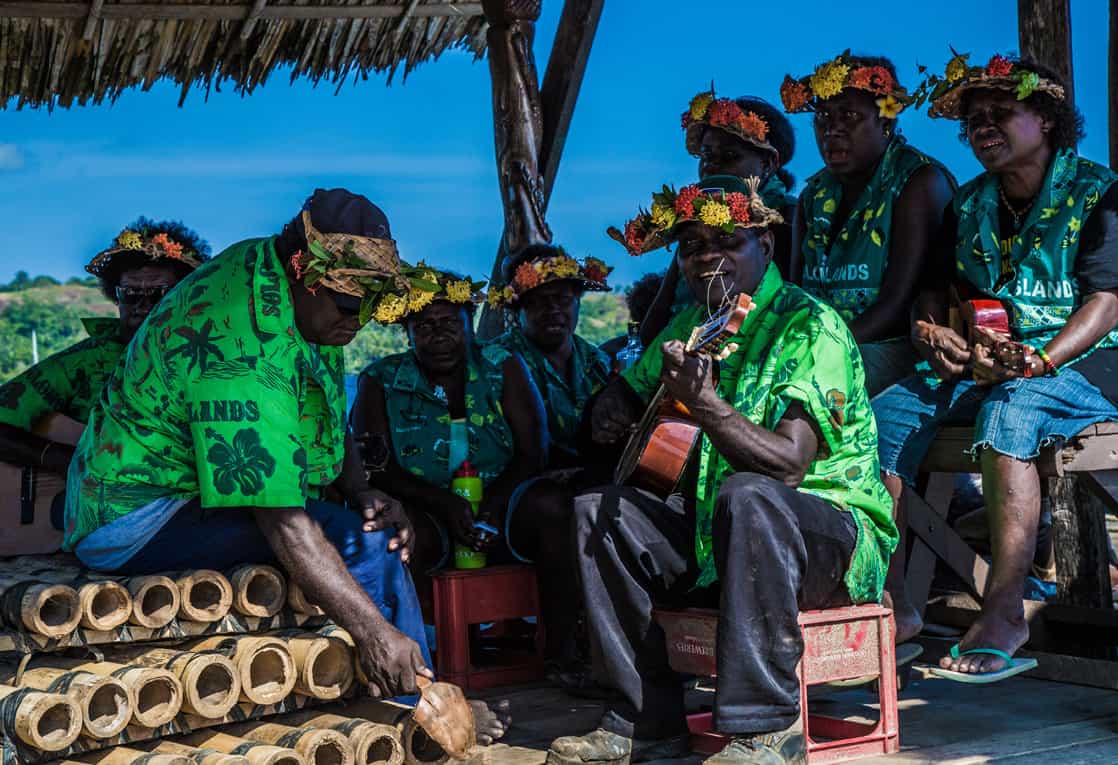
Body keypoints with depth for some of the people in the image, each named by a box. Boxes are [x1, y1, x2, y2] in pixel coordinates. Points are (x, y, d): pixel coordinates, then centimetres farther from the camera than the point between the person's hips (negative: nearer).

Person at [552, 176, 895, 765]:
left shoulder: (809, 327, -13)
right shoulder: (690, 328, 10)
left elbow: (788, 464, -26)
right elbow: (621, 397, 25)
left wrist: (706, 405, -39)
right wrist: (615, 417, 1)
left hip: (832, 530, -7)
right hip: (719, 540, 8)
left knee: (746, 495, -38)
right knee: (598, 510, -6)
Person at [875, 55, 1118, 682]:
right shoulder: (970, 205, 17)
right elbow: (936, 289, 17)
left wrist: (1037, 362, -27)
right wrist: (933, 333, -8)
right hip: (981, 366, 6)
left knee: (1009, 409, -39)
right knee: (885, 413, -19)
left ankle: (1005, 614, -37)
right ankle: (892, 605, -19)